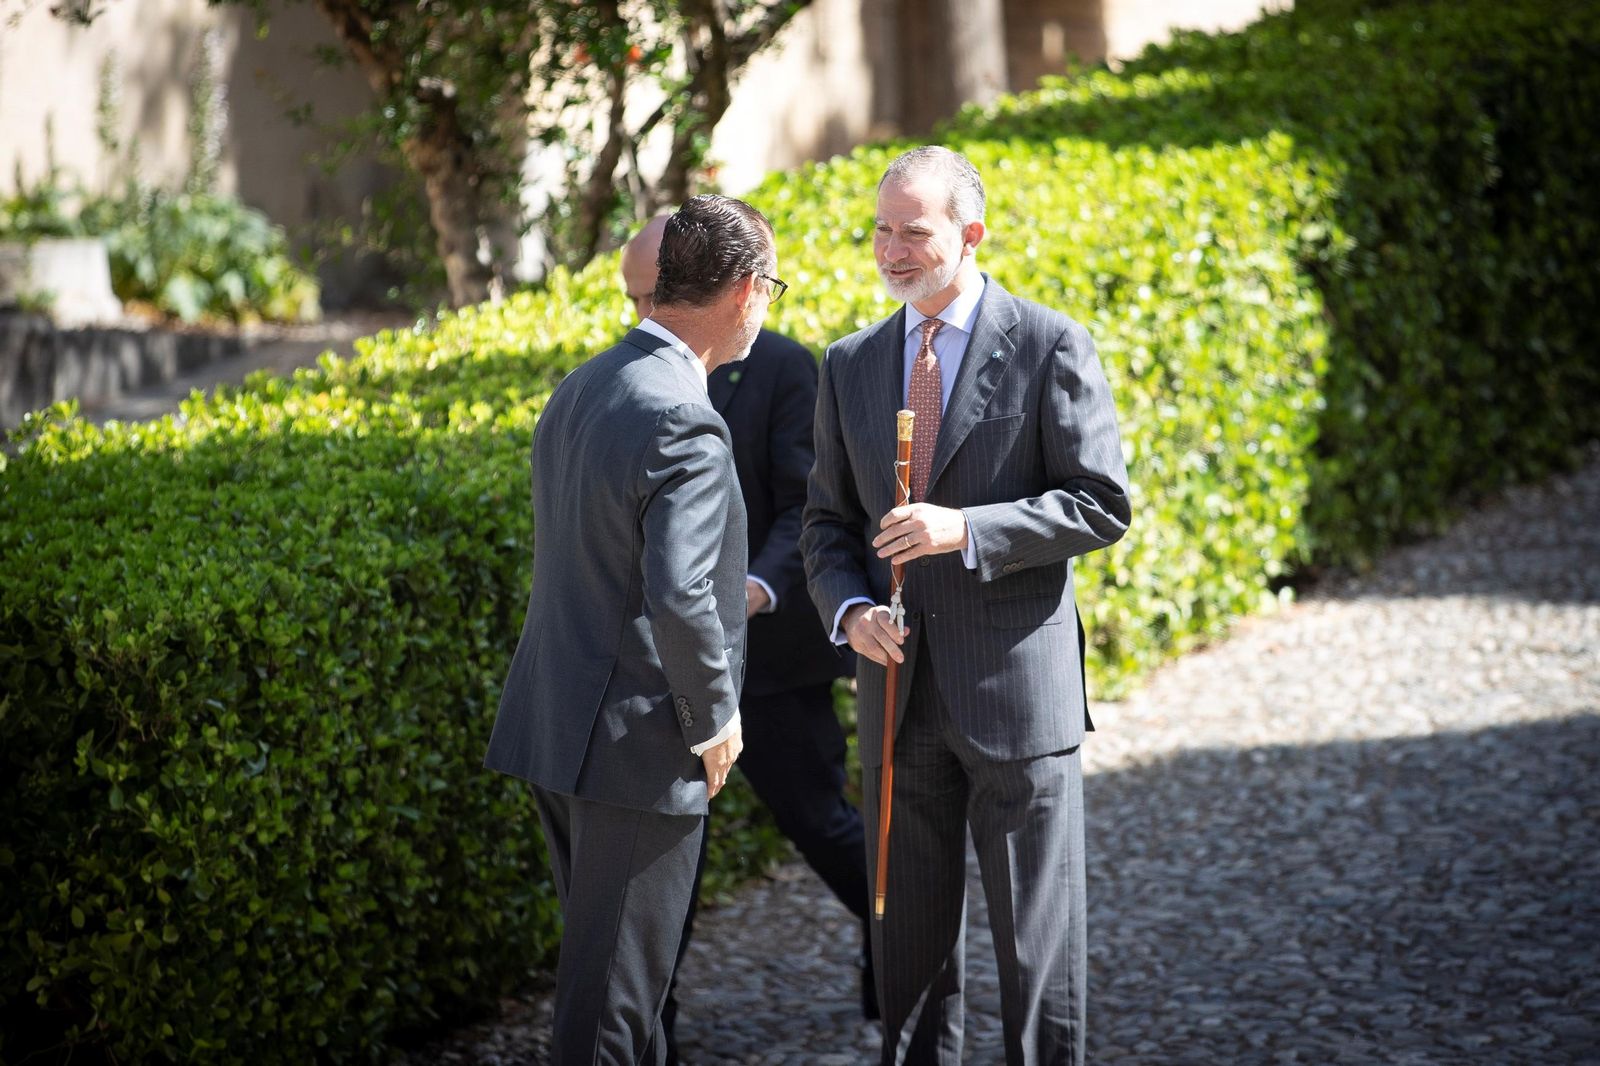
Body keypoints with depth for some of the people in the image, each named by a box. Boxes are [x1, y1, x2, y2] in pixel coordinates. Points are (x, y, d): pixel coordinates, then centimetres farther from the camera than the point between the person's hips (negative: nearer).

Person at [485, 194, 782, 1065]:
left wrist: (727, 588, 16)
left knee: (606, 961, 22)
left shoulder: (580, 390, 9)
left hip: (554, 724, 9)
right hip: (635, 742, -9)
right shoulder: (685, 424, -21)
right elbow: (678, 599, -27)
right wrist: (714, 717, -13)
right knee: (612, 992, 0)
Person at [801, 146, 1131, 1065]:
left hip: (1016, 688, -5)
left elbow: (1104, 505, -8)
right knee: (910, 942, 11)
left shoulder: (1050, 348, -5)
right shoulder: (851, 367, 10)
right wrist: (849, 609, -6)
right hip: (902, 693, 5)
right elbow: (831, 521, 14)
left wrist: (968, 530, -19)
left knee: (1039, 940, 1)